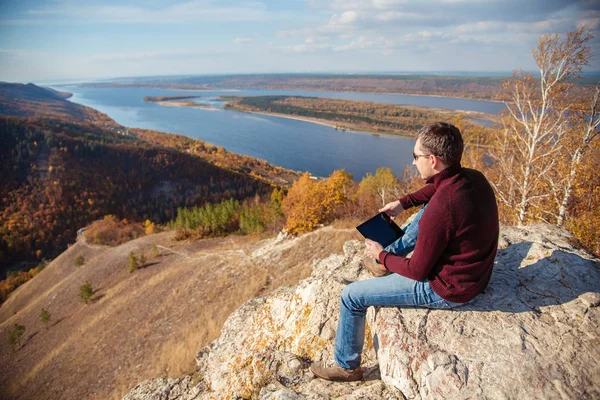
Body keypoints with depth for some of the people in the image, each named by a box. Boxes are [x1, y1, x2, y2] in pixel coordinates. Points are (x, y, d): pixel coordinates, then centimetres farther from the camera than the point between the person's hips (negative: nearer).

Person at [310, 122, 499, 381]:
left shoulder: (441, 208, -34)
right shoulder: (474, 178, -9)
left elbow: (417, 272, -22)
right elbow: (437, 188, 16)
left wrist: (382, 256, -6)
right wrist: (404, 202, 6)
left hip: (447, 291, -8)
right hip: (476, 273, 9)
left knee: (351, 296, 0)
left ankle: (346, 367, 22)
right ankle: (393, 254, 32)